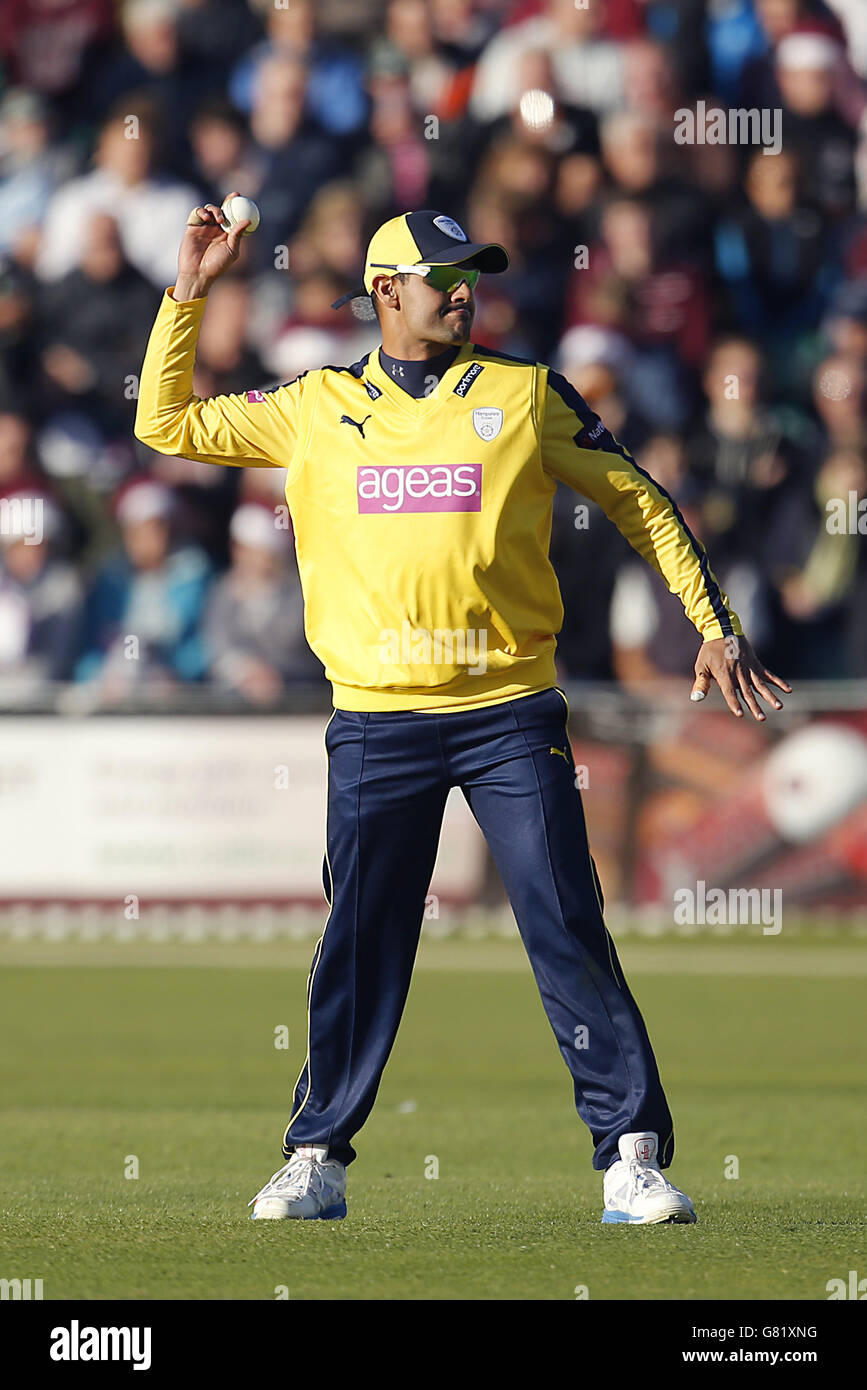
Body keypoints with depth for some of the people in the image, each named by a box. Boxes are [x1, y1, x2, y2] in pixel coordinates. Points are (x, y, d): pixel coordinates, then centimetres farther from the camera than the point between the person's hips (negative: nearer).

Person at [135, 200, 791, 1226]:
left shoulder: (526, 394, 7)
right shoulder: (315, 410, 10)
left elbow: (638, 502, 13)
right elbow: (166, 424, 14)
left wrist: (713, 624, 8)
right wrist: (189, 293, 8)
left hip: (511, 715, -1)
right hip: (376, 725, 1)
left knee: (570, 935, -6)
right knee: (359, 947, 3)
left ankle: (632, 1158, -4)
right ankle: (314, 1161, 14)